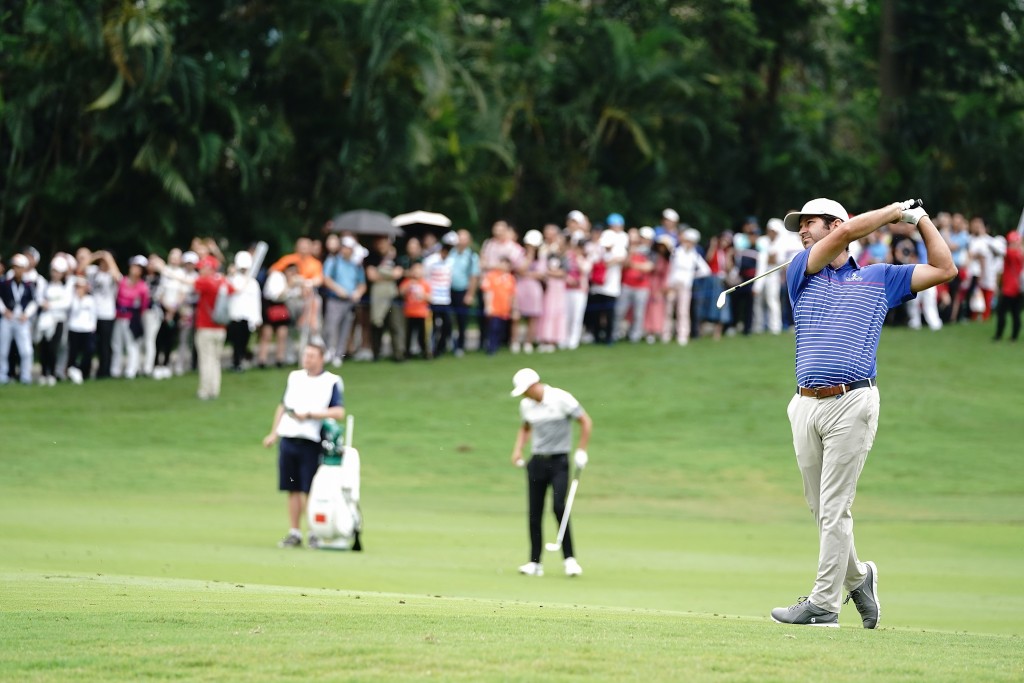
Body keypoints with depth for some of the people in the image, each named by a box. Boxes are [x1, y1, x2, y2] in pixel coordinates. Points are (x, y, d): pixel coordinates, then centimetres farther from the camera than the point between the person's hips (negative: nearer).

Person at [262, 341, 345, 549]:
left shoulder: (331, 382, -1)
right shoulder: (295, 377, 15)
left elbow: (339, 413, -12)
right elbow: (282, 407, 22)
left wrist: (310, 414, -17)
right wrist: (273, 433, 15)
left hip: (311, 443, -5)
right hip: (288, 439, 5)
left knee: (309, 491, -5)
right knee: (293, 490, 6)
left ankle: (314, 534, 4)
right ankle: (294, 534, 11)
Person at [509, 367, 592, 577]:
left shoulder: (561, 399, -11)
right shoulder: (526, 405, 6)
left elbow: (586, 422, -5)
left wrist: (581, 451, -10)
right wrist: (518, 448, 7)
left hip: (559, 461, -5)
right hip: (537, 461, 5)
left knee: (559, 507, -18)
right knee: (534, 513, 2)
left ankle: (569, 558, -12)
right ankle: (535, 562, 7)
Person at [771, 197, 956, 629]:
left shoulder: (880, 278, 14)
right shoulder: (802, 273, 13)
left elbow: (944, 270, 14)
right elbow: (848, 232, -2)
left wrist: (919, 217, 15)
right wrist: (896, 211, 7)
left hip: (851, 403, -3)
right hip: (806, 406, 3)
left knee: (834, 507, -7)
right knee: (819, 508, 8)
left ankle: (823, 604, -5)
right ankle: (856, 577, 29)